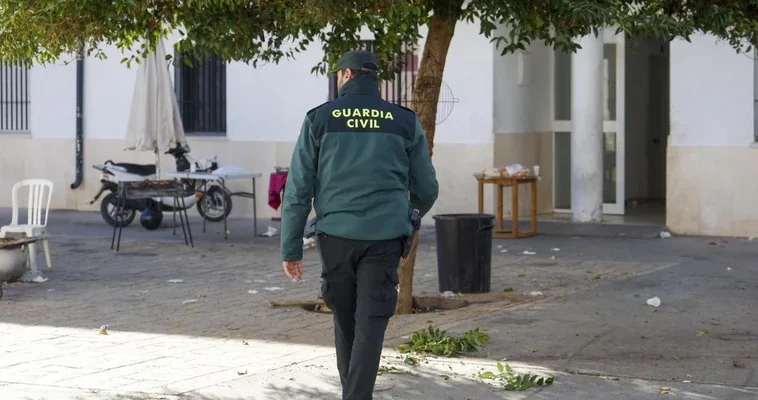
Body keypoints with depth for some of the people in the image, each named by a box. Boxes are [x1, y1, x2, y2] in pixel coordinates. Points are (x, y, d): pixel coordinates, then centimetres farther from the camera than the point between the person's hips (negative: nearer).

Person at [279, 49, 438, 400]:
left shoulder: (320, 118, 2)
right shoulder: (405, 122, 5)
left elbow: (298, 189, -2)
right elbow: (426, 188, 11)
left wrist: (291, 248, 3)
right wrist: (415, 211, 34)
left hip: (336, 237, 1)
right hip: (384, 238, -1)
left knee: (345, 319, 18)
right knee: (370, 325, 0)